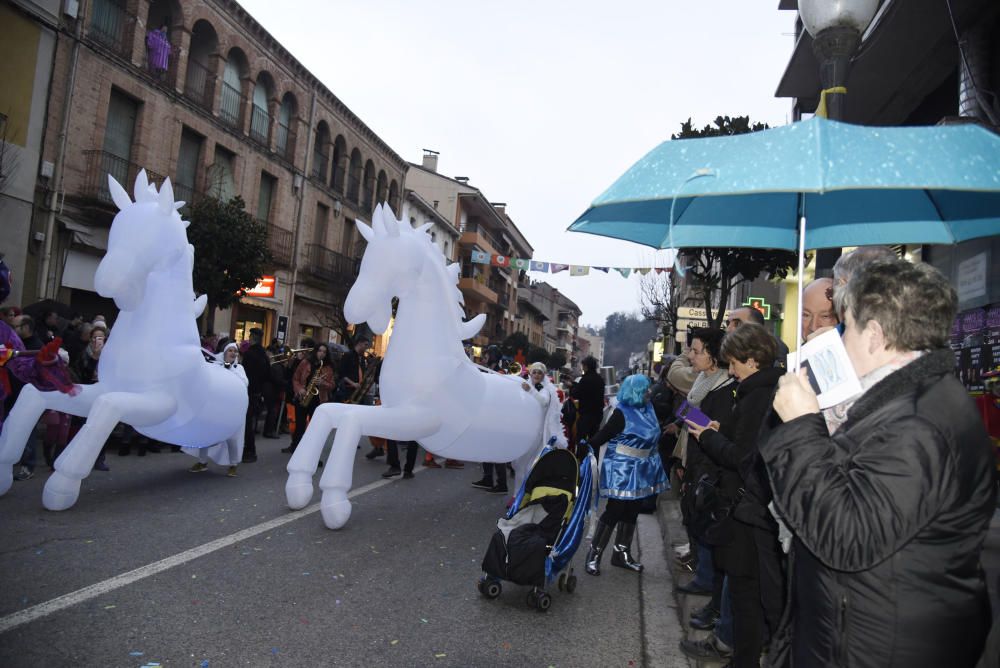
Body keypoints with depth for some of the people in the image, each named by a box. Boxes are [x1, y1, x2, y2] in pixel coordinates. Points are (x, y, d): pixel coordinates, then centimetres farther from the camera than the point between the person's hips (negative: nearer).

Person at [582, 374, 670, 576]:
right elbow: (602, 436, -15)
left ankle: (621, 554, 25)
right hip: (622, 469, -8)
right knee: (614, 511, -5)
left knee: (631, 512, 14)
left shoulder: (648, 408, 5)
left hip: (640, 470, 8)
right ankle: (594, 555, 7)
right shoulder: (622, 412, -18)